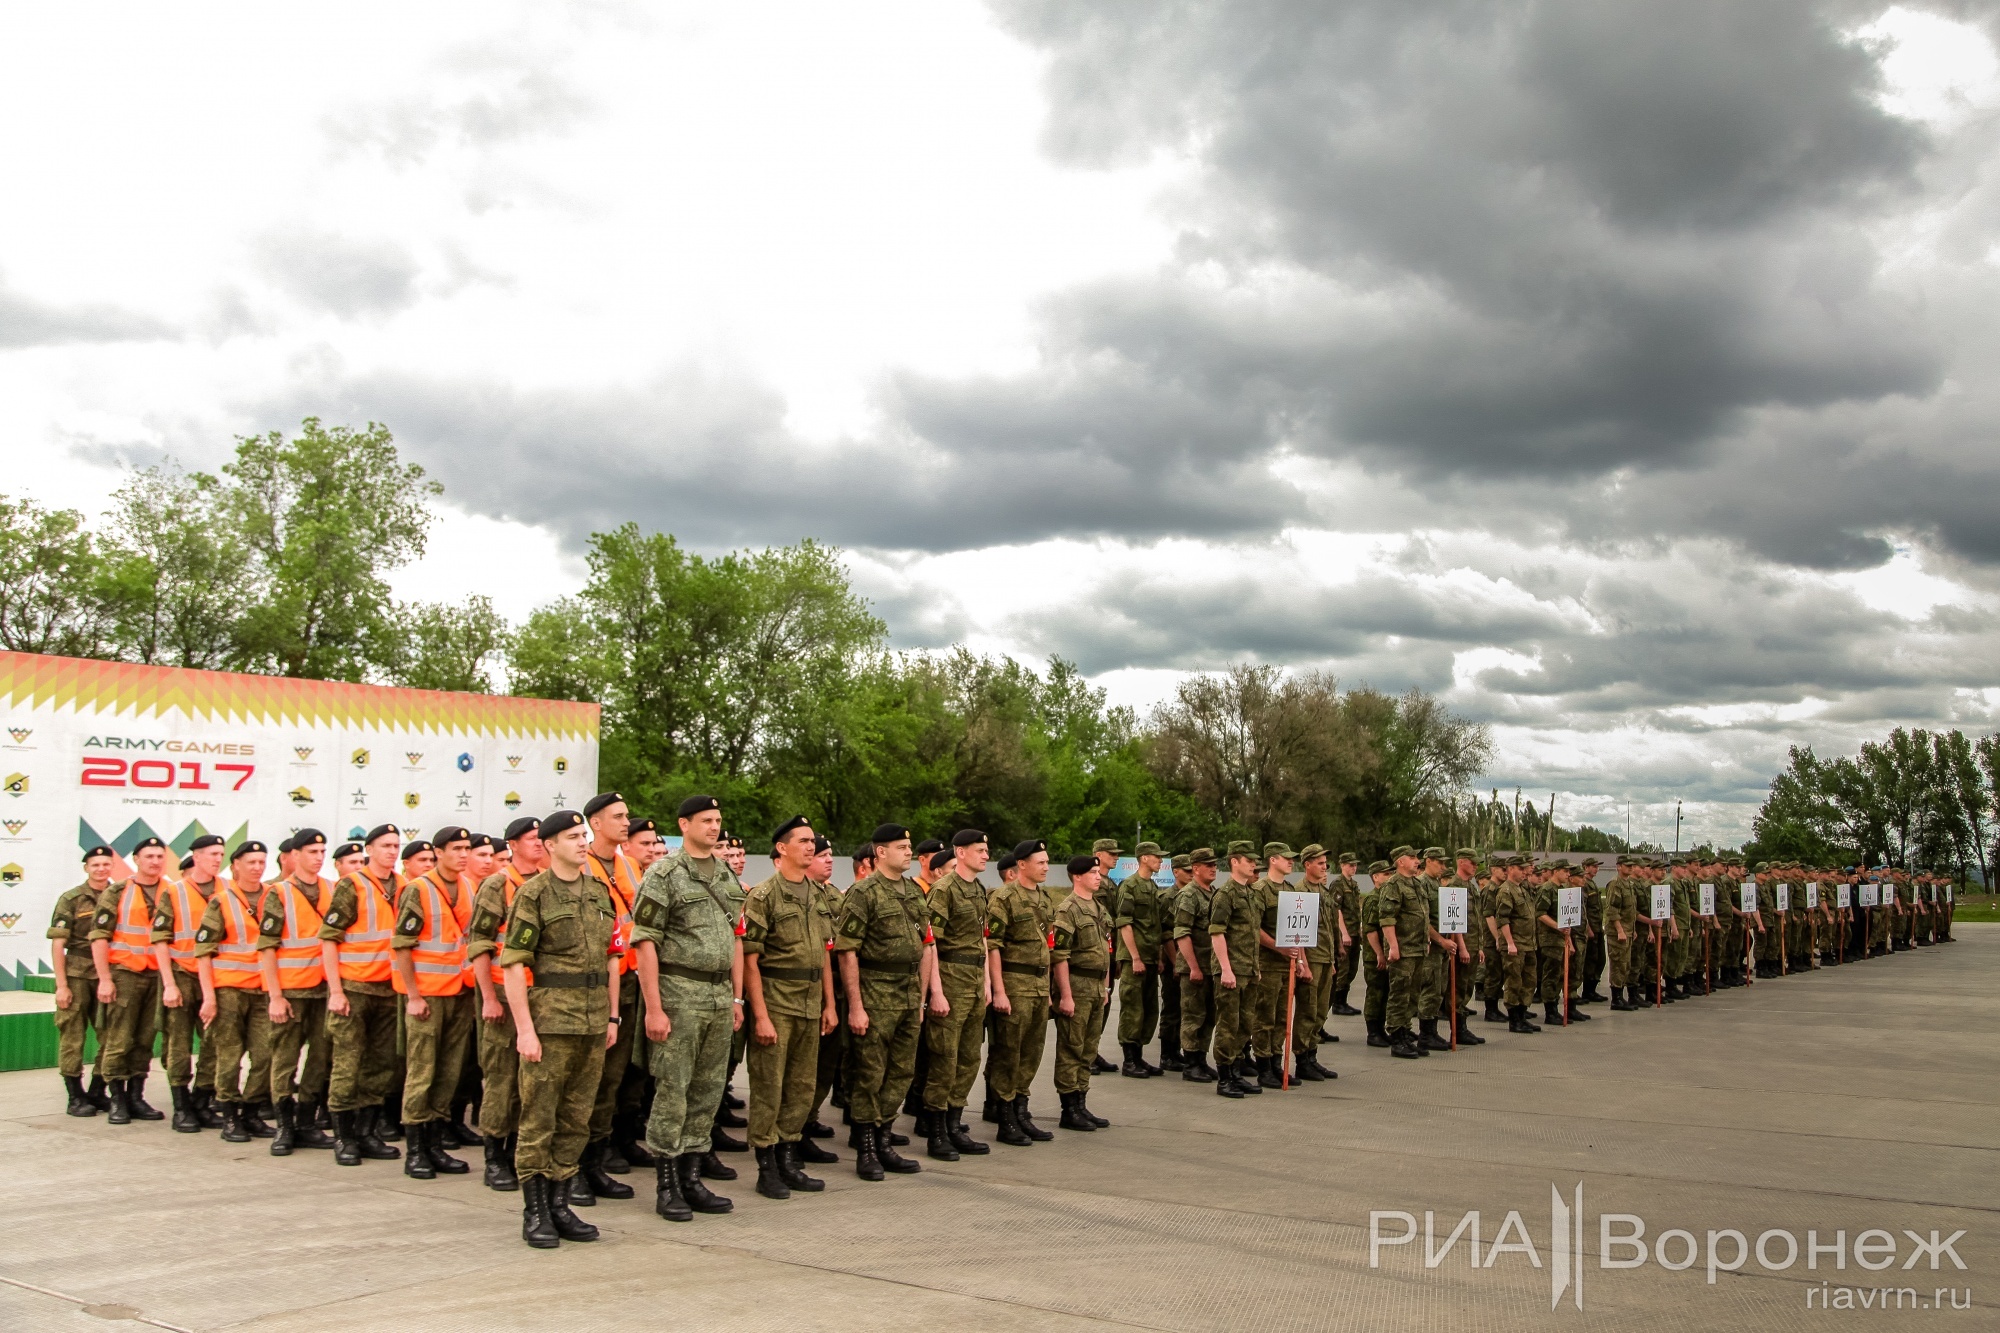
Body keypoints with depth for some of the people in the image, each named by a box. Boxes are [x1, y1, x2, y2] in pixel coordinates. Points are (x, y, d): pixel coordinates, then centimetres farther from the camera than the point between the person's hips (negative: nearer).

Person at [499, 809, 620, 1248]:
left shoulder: (599, 892, 13)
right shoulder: (533, 893, -6)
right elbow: (513, 964, -10)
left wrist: (612, 1016, 13)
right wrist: (524, 1028, -15)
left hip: (593, 1022, 6)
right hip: (550, 1020, -6)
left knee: (577, 1119, 10)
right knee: (538, 1119, 0)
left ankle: (559, 1205, 19)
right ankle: (534, 1212, 8)